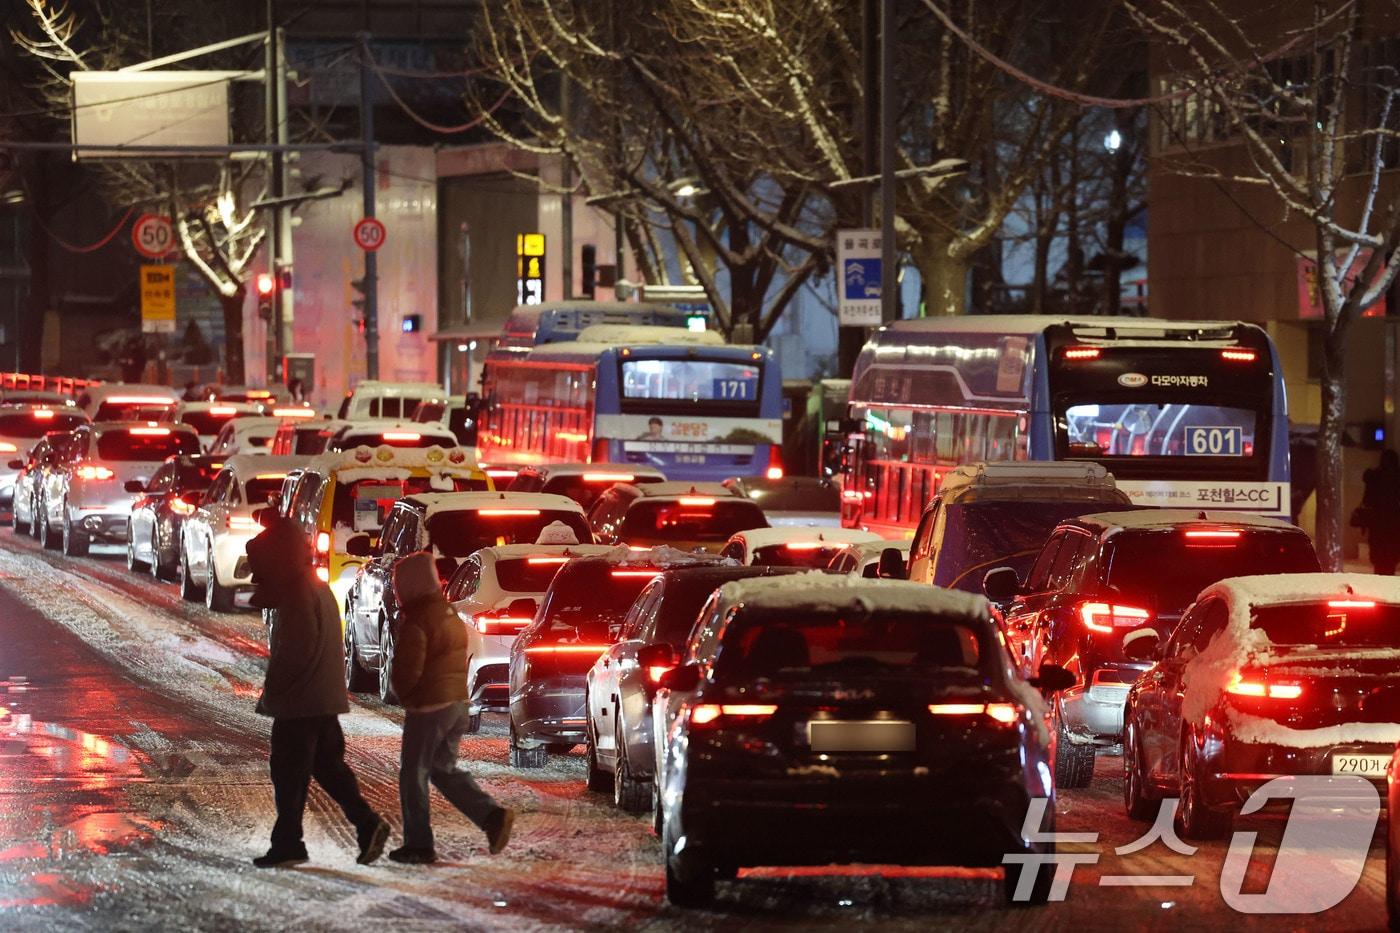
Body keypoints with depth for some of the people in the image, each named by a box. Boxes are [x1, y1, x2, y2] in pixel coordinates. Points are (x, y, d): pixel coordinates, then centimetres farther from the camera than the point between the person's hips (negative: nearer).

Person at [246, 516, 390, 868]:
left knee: (289, 773, -3)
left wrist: (270, 694, -12)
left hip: (300, 703, -10)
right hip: (326, 699, 10)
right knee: (327, 764, 14)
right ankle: (367, 822, 4)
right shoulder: (318, 587, 15)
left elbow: (295, 651, -22)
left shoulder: (299, 593, -16)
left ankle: (287, 844, 1)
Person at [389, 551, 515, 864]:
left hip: (427, 708, -9)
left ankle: (418, 845, 4)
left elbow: (406, 671, -20)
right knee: (444, 770, 19)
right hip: (457, 703, 9)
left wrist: (405, 697, 1)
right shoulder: (451, 616, 12)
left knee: (413, 774, 2)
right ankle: (492, 815, 4)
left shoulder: (416, 623, -17)